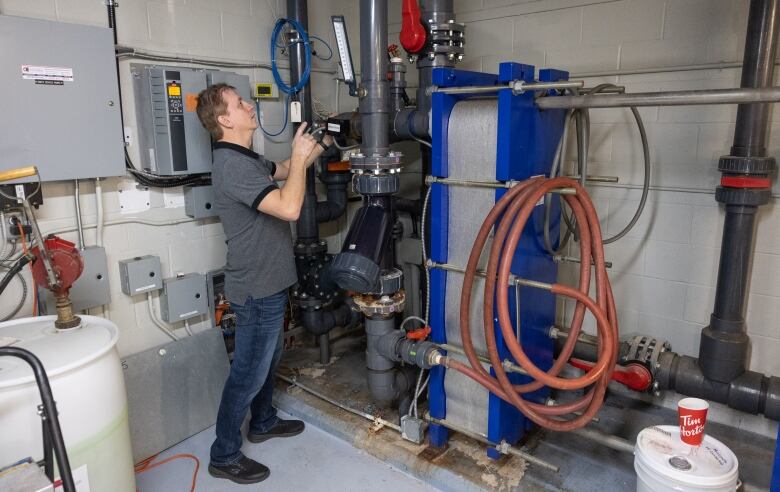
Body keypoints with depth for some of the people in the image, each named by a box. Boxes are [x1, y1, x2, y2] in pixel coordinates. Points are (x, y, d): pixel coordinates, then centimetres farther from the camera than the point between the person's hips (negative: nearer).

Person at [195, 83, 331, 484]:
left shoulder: (247, 159, 9)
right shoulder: (232, 165, -24)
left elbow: (284, 172, 27)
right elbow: (289, 207, -33)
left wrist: (315, 147, 13)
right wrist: (299, 156, -20)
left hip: (268, 284, 10)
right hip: (256, 291, -10)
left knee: (268, 358, 24)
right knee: (248, 371, 3)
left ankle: (263, 422, 44)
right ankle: (224, 456, 19)